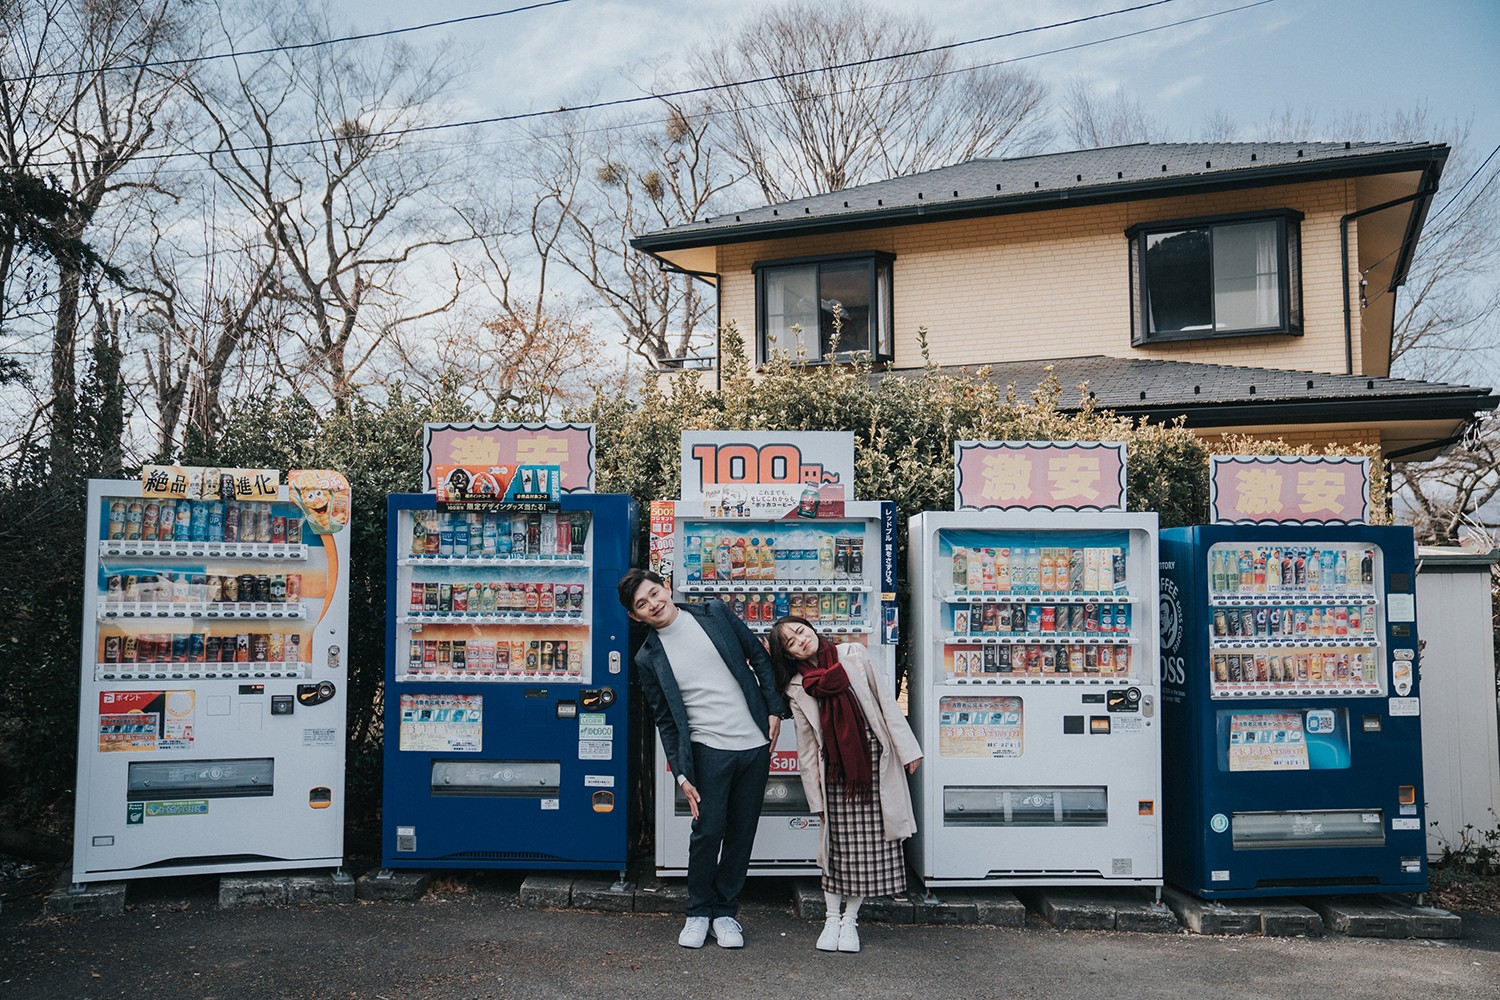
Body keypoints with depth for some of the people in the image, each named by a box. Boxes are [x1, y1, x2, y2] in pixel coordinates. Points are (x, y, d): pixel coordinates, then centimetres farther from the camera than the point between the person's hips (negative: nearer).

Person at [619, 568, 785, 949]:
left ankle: (725, 912, 22)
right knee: (708, 830, -5)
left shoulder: (715, 614, 2)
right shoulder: (649, 658, 0)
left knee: (742, 831, 7)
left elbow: (759, 657, 9)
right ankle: (699, 912, 18)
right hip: (708, 750, -2)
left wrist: (774, 709, 3)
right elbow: (666, 721, 3)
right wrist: (682, 774, -2)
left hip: (755, 744, 2)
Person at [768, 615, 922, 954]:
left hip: (874, 763, 1)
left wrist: (907, 748, 0)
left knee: (870, 845, 3)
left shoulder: (854, 656, -1)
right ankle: (832, 918, 20)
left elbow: (885, 701, 2)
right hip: (834, 774, 0)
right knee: (836, 846, 4)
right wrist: (816, 799, 0)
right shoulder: (797, 689, -2)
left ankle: (850, 919, 17)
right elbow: (806, 748, 1)